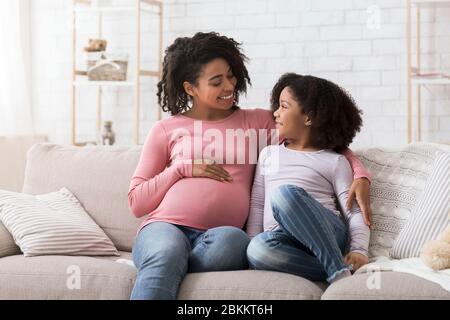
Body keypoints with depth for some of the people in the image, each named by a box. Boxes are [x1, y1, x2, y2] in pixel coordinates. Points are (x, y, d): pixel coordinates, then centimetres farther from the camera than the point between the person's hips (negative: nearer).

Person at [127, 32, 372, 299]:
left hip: (221, 235, 1)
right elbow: (136, 202, 14)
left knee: (229, 239, -37)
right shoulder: (165, 130, 16)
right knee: (166, 254, -39)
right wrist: (183, 169, 0)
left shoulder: (258, 122, 19)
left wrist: (360, 174, -1)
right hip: (165, 227, -1)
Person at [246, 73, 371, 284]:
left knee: (284, 193, -34)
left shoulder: (335, 162, 12)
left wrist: (359, 250, -13)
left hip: (327, 237, -2)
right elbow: (257, 205, 20)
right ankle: (338, 270, -29)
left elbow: (355, 212, 4)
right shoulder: (269, 154, 24)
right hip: (283, 239, 3)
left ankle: (340, 273, -31)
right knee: (258, 248, -35)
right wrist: (251, 242, 5)